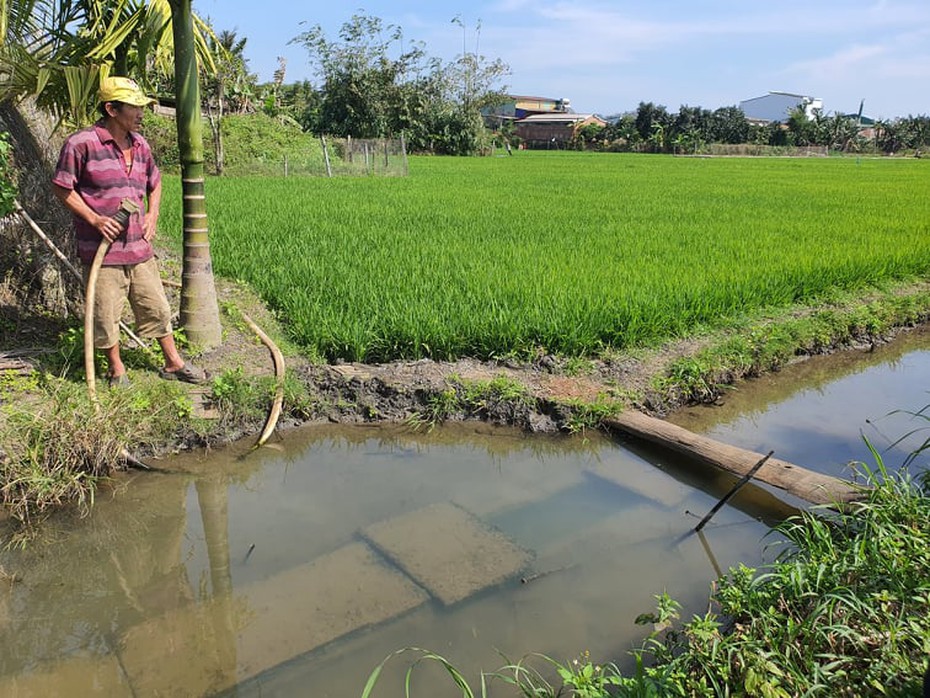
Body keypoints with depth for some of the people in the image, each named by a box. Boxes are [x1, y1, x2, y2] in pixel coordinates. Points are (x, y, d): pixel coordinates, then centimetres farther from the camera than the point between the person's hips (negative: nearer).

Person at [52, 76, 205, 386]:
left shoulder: (140, 144, 9)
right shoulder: (81, 143, -10)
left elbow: (155, 182, 24)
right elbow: (62, 187, -6)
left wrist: (152, 214, 9)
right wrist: (94, 219, -15)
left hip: (139, 247, 6)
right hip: (102, 249, -5)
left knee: (157, 307, 13)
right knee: (106, 315, 5)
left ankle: (173, 363, 26)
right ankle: (116, 370, 24)